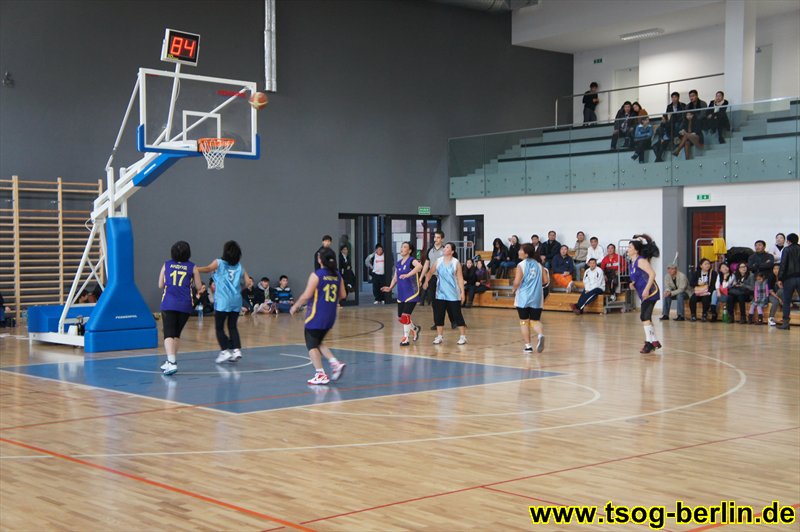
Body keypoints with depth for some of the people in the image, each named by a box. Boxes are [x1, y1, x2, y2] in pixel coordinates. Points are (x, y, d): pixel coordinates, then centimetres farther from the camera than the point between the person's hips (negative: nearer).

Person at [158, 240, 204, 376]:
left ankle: (172, 362, -24)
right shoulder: (192, 267, 5)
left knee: (169, 334, -7)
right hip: (185, 305, 1)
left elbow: (160, 285, 12)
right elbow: (199, 287, 8)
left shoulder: (166, 265, 7)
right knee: (177, 334, 18)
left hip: (168, 304, -1)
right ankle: (171, 361, 27)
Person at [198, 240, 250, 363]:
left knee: (219, 327, 3)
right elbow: (247, 282, 6)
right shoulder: (240, 267, 13)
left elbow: (208, 269, -14)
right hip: (236, 301, 4)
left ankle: (225, 351, -9)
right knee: (232, 326, 12)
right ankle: (236, 349, 1)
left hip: (222, 301, -4)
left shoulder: (219, 263, 3)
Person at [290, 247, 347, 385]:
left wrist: (295, 307, -2)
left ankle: (320, 375, -1)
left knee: (312, 345, 4)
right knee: (318, 343, 22)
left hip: (316, 315, -7)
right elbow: (342, 295, 10)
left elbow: (306, 296, -15)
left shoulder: (316, 275, -13)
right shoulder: (337, 275, 4)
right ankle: (336, 363, 6)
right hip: (330, 316, 7)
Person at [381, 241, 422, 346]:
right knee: (400, 317, 12)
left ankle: (405, 338, -1)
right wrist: (390, 288, 3)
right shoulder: (398, 263, 11)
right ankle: (415, 329, 37)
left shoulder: (411, 261, -11)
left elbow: (419, 266, -33)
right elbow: (395, 277, 19)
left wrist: (407, 275, -41)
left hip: (411, 294, -8)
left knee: (405, 315, -14)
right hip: (401, 295, 8)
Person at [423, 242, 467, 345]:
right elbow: (430, 272, 10)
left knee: (457, 315, -1)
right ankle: (439, 336, 14)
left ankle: (463, 336, 9)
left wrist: (462, 292, -9)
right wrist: (426, 281, -6)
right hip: (440, 294, 3)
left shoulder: (456, 262, -6)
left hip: (453, 295, -3)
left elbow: (460, 278, -5)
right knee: (438, 315, 3)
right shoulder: (439, 261, 3)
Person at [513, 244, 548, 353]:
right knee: (536, 321, 9)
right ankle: (540, 335, -22)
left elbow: (517, 282, -16)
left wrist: (514, 290, 4)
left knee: (524, 321, 9)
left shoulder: (521, 265, -9)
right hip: (537, 299, 4)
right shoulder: (538, 264, 7)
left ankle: (528, 346, 7)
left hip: (523, 298, -4)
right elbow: (546, 280, 5)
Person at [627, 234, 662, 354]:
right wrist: (633, 284, 10)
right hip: (644, 294, 10)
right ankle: (654, 341, 28)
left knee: (645, 317, -14)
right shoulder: (633, 262, 13)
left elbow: (652, 274, -23)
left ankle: (649, 343, -11)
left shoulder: (641, 261, -14)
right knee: (646, 318, 16)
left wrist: (647, 289, -27)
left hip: (650, 292, -10)